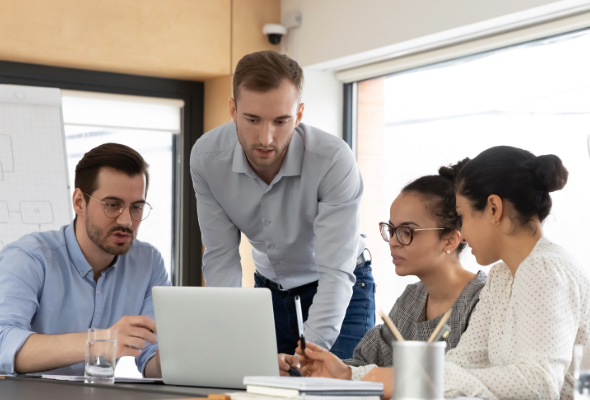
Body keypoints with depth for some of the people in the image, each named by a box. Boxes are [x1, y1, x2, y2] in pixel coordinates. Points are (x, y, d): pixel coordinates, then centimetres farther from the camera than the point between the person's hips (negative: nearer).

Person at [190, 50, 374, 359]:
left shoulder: (334, 161, -33)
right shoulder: (207, 157, -21)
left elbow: (335, 272, -34)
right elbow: (221, 258, -15)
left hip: (340, 289, -3)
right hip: (269, 287, 3)